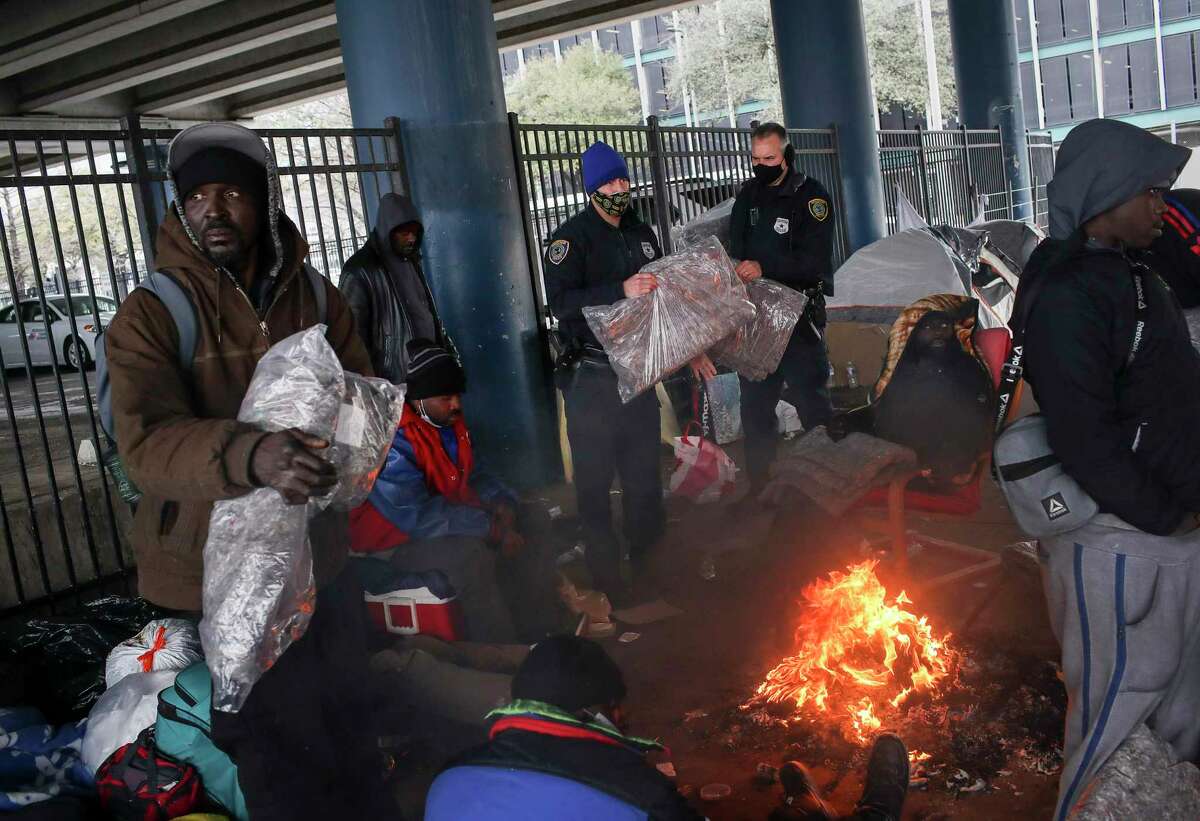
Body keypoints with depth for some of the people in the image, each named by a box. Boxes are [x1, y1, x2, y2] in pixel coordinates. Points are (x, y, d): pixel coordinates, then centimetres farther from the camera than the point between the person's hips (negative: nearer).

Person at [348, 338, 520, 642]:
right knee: (472, 554, -34)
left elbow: (475, 474, 16)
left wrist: (501, 502, -6)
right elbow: (416, 515, -30)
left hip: (446, 523, 9)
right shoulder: (392, 440, -24)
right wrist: (490, 526, -28)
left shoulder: (450, 422, 3)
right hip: (395, 542, -9)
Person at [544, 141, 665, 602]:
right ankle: (605, 573, 9)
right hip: (591, 377, -6)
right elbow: (560, 302, -22)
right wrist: (620, 291, -30)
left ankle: (649, 556, 30)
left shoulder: (641, 234, 14)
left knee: (645, 469, 15)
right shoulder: (572, 237, -8)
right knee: (596, 475, -2)